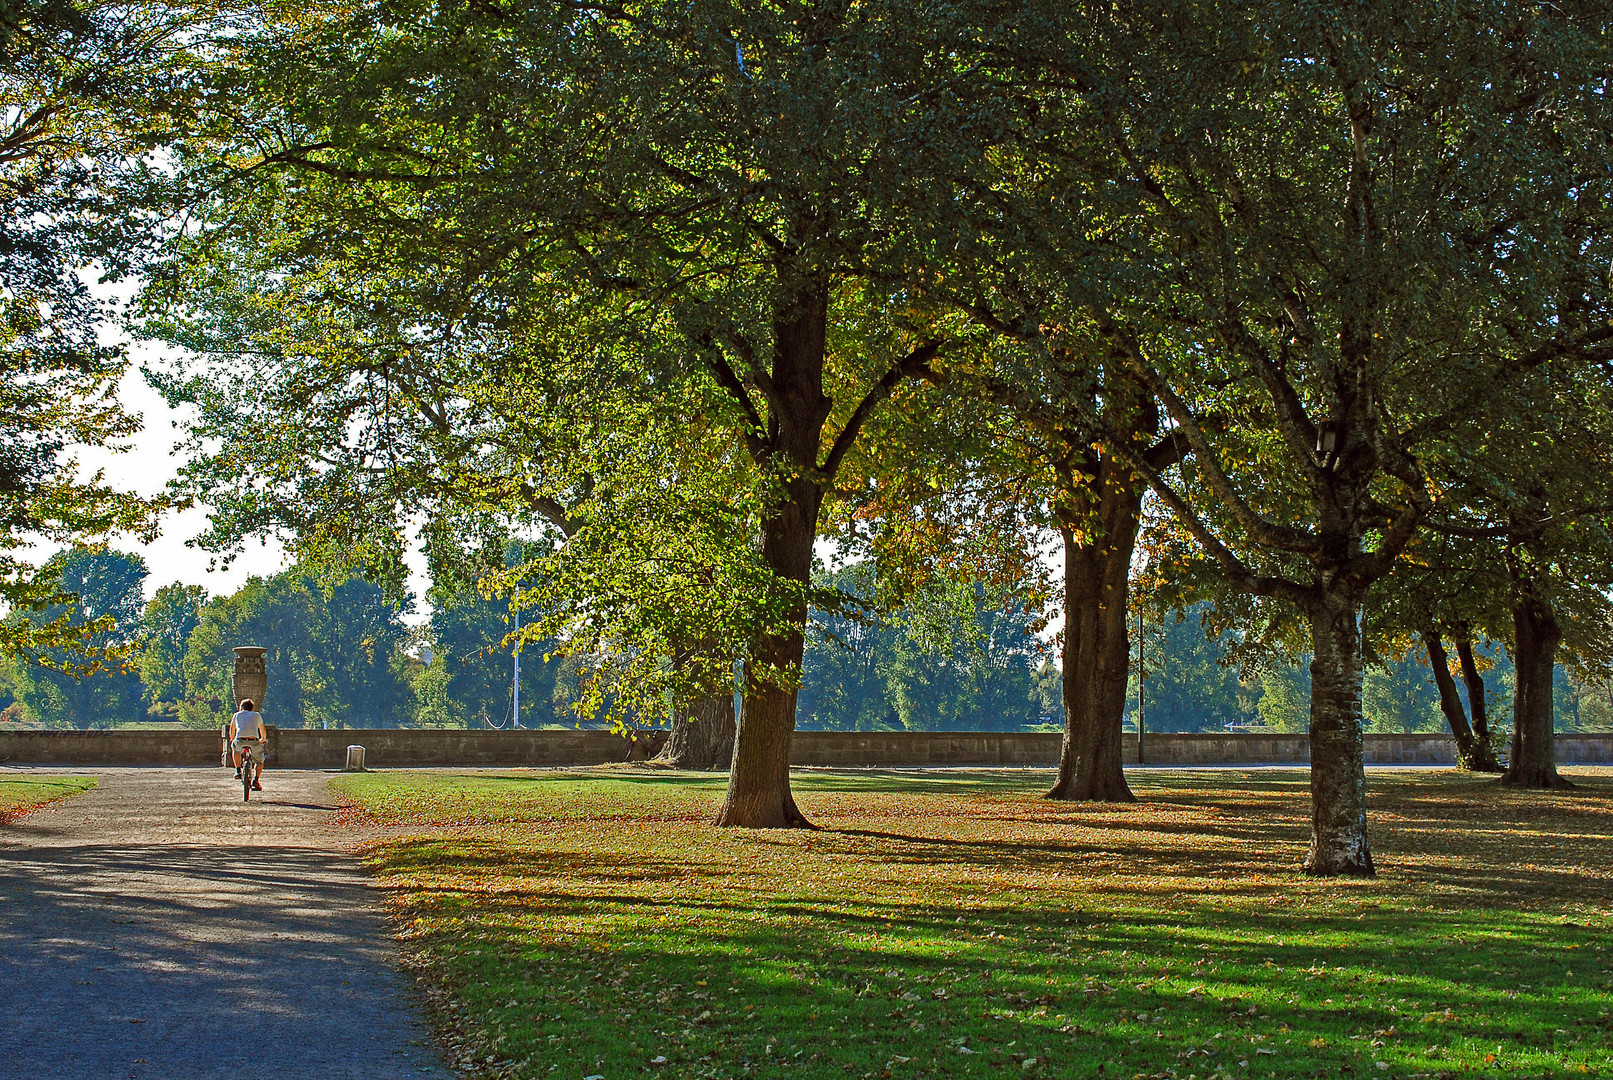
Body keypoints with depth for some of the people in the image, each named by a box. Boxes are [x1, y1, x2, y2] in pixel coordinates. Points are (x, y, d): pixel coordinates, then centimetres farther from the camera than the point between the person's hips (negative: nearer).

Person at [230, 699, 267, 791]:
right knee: (259, 761, 23)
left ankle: (238, 770, 26)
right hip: (254, 742, 0)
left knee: (235, 748, 37)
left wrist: (232, 739, 61)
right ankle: (256, 779, 1)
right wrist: (263, 739, 62)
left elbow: (232, 730, 39)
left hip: (240, 741, 0)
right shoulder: (257, 715, 25)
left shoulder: (237, 715, 25)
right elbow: (262, 729, 42)